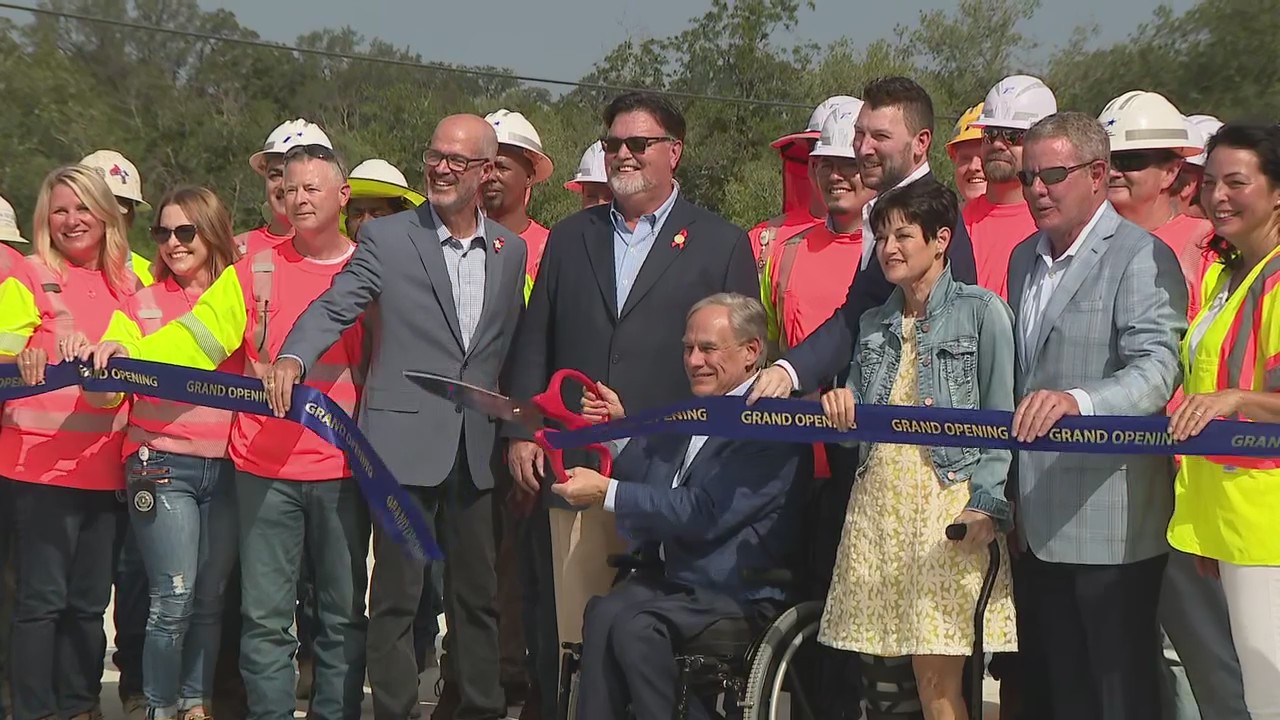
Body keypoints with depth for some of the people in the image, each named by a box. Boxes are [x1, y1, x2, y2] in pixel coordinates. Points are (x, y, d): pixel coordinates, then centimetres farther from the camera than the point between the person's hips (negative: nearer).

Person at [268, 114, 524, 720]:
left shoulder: (510, 250, 11)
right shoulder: (386, 238, -1)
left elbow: (510, 346, 15)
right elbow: (334, 308, -9)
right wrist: (292, 357, -27)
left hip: (477, 449, 4)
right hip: (405, 441, -4)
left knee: (477, 592, 12)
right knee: (397, 593, 0)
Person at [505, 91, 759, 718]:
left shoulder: (722, 244, 7)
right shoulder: (569, 237, 17)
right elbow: (534, 343, 15)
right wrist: (521, 431, 5)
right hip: (570, 462, 3)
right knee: (568, 630, 1)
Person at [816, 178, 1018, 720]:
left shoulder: (981, 311, 0)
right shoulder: (874, 324, 16)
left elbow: (1001, 418, -4)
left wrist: (986, 505, -14)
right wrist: (839, 410, -3)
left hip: (949, 504, -5)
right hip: (879, 505, 5)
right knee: (922, 676, 3)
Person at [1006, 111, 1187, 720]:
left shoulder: (1141, 257, -10)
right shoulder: (1024, 259, 15)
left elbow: (1157, 369, -24)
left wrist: (1076, 400, -41)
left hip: (1111, 524, -7)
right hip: (1039, 521, 7)